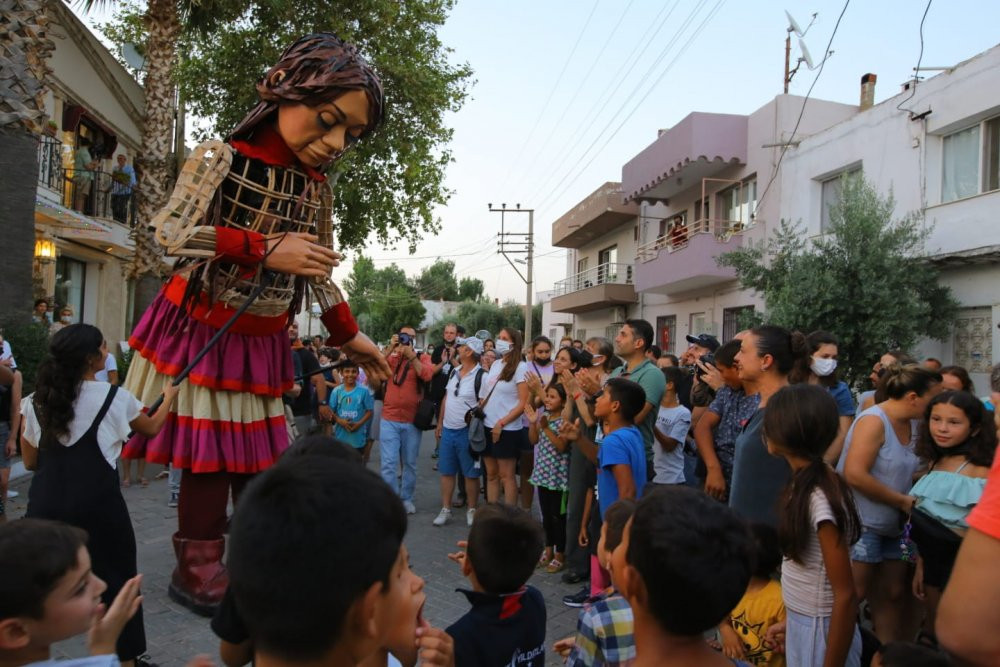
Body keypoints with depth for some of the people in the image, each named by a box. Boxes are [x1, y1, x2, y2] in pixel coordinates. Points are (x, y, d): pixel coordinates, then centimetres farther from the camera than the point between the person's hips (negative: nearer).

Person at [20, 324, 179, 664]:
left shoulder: (36, 402, 6)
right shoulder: (114, 397, -3)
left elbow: (30, 462, 13)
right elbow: (152, 428, 16)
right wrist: (169, 396, 32)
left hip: (45, 504, 3)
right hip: (97, 504, -3)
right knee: (116, 581, 11)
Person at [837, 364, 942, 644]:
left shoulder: (915, 424, 6)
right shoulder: (874, 420, -18)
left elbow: (908, 471, 16)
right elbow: (854, 474, -26)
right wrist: (903, 501, -18)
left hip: (893, 525, 8)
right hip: (860, 523, -8)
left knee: (893, 592, 14)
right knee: (853, 594, -1)